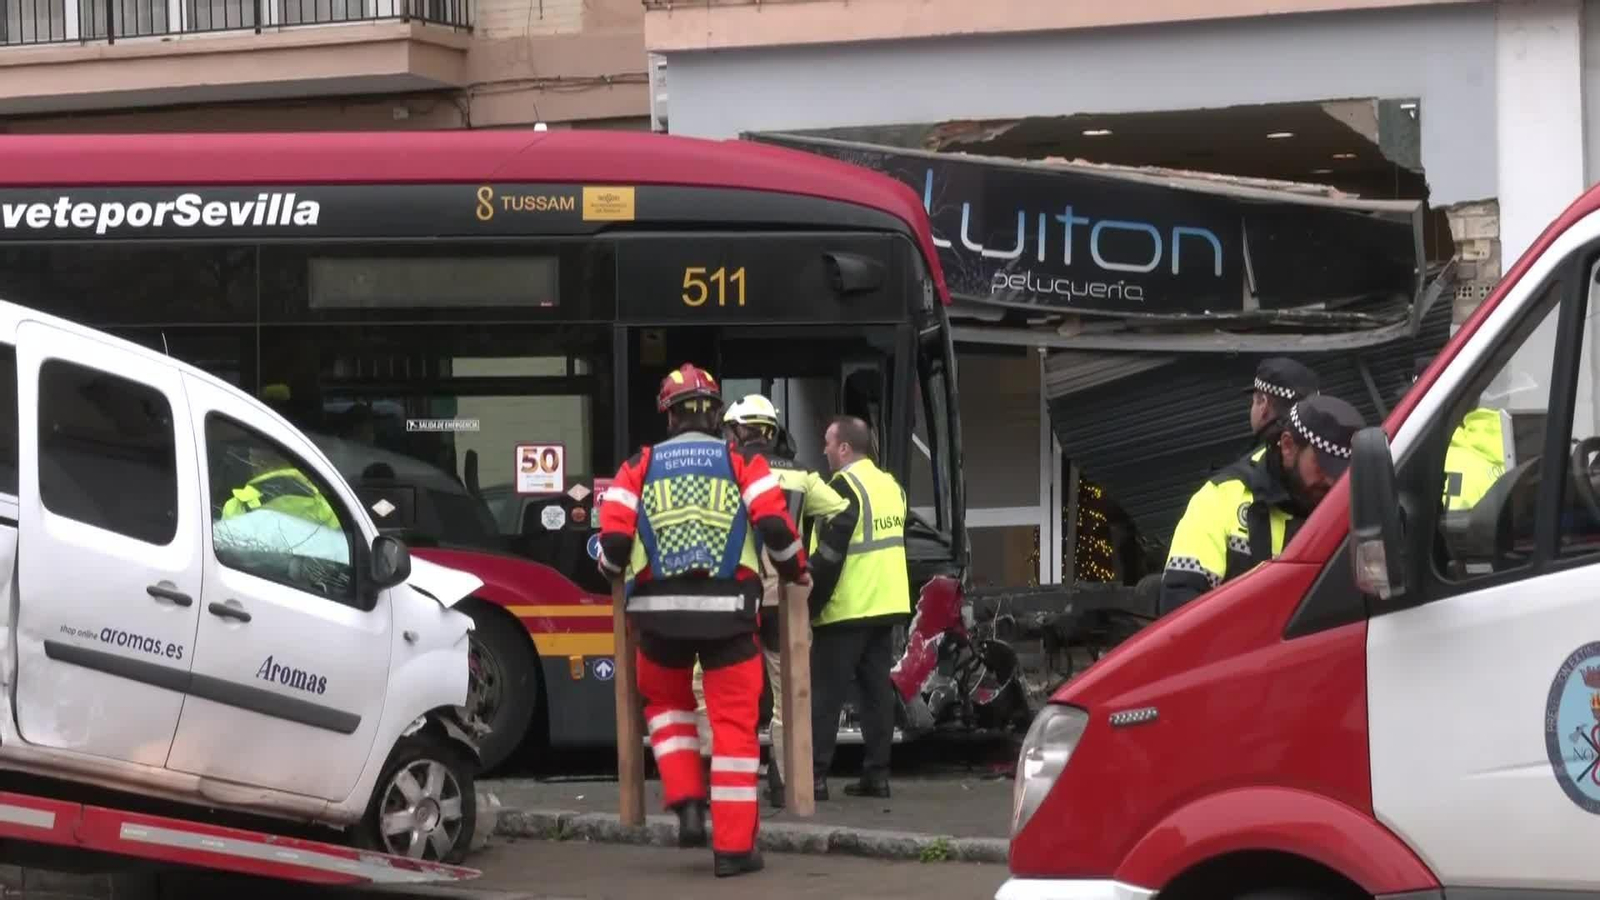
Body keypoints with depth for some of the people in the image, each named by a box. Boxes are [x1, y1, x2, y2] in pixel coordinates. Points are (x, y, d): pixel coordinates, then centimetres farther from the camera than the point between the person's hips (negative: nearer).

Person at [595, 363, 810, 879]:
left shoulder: (641, 466, 5)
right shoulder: (742, 462, 3)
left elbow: (614, 537, -3)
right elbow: (775, 525, -9)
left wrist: (614, 571, 20)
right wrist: (796, 571, 11)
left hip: (660, 608, 1)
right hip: (727, 608, -1)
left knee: (666, 702, 25)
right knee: (734, 722, 4)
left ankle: (687, 803, 8)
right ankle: (734, 847, 2)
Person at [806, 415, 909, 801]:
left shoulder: (845, 487, -14)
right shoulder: (891, 485, 13)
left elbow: (828, 554, -18)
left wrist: (811, 604, -12)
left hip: (846, 610, -8)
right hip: (887, 607, 8)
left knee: (825, 693, -4)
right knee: (878, 690, 9)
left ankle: (814, 776, -6)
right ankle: (876, 774, 9)